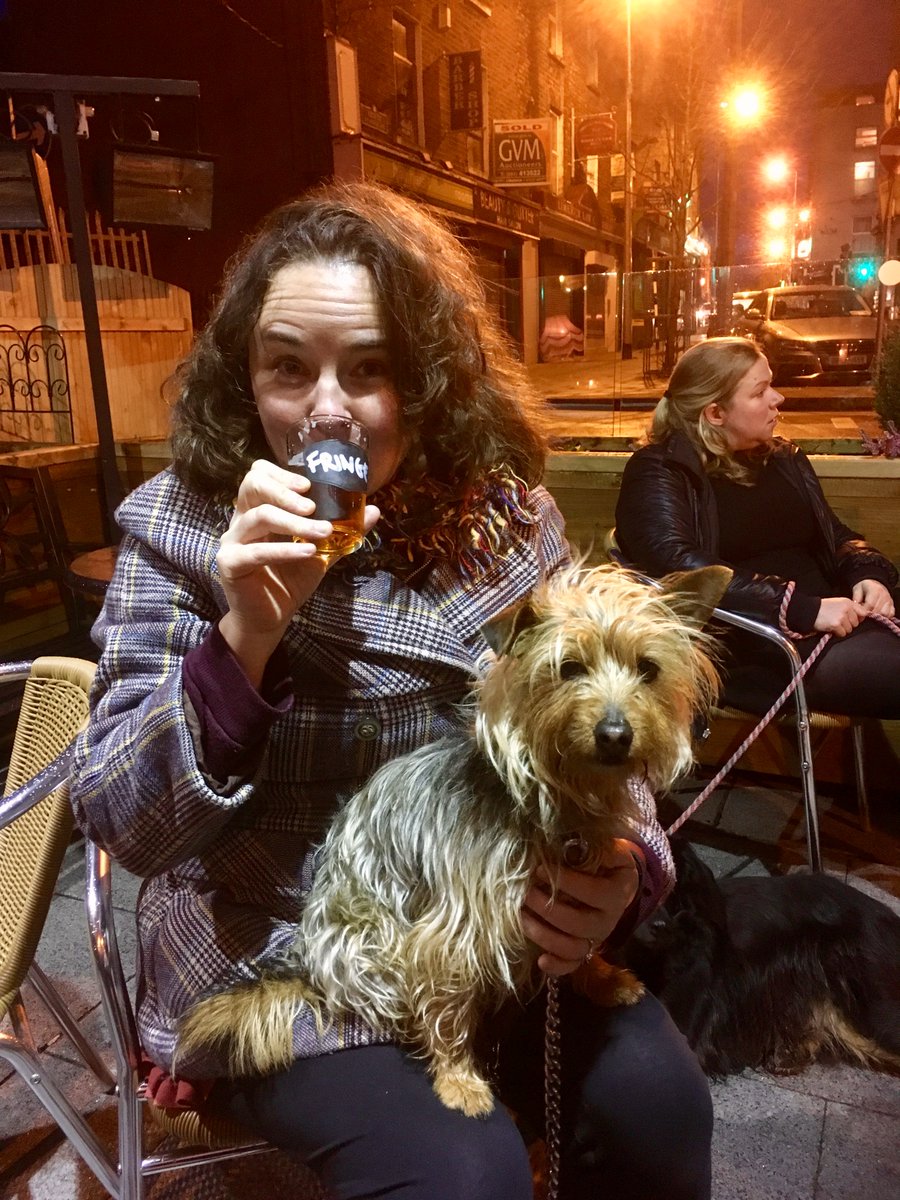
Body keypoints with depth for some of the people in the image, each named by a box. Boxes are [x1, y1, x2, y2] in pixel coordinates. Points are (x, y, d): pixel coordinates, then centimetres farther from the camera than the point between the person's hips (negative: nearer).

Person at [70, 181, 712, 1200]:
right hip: (274, 951, -2)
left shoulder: (508, 517, -4)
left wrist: (623, 870, -17)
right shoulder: (178, 530, -11)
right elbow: (121, 824, -13)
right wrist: (247, 636, -29)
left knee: (653, 1096, -15)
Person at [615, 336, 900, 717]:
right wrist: (804, 609, -22)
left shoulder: (783, 459, 20)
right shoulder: (659, 472, -3)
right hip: (743, 645, -7)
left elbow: (836, 535, 28)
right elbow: (680, 567, -19)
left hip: (831, 620, 7)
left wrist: (868, 574, 4)